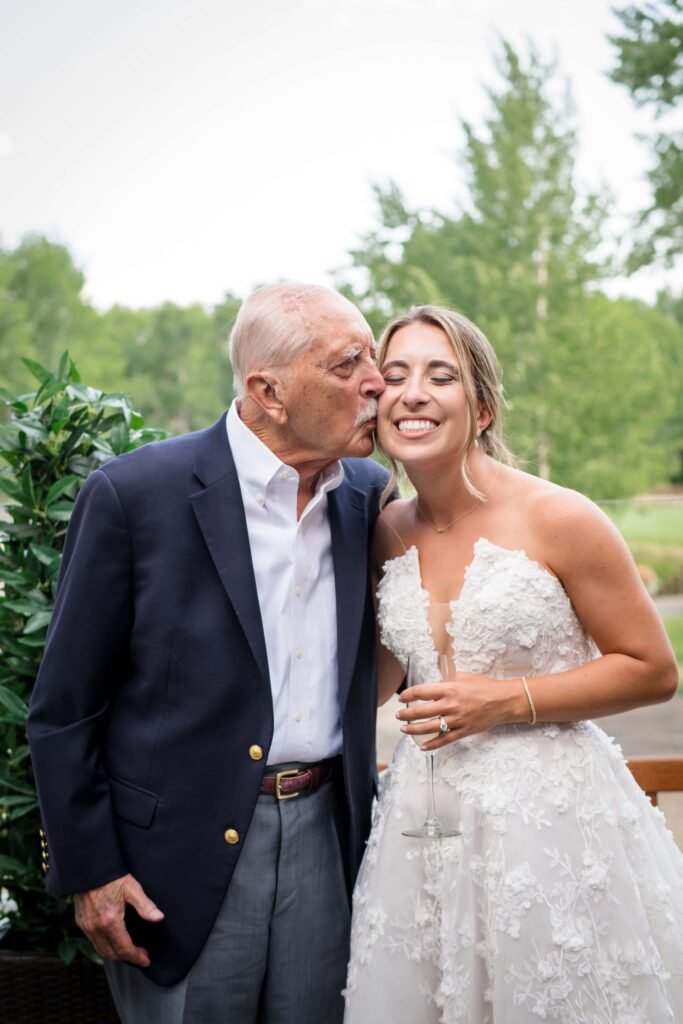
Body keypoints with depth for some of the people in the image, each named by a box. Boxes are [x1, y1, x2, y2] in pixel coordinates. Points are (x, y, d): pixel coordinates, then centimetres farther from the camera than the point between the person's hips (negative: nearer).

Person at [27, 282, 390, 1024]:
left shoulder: (371, 495, 2)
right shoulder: (134, 495, -12)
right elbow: (64, 708, -6)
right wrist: (89, 870, -7)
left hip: (324, 839, 4)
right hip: (186, 856, -4)